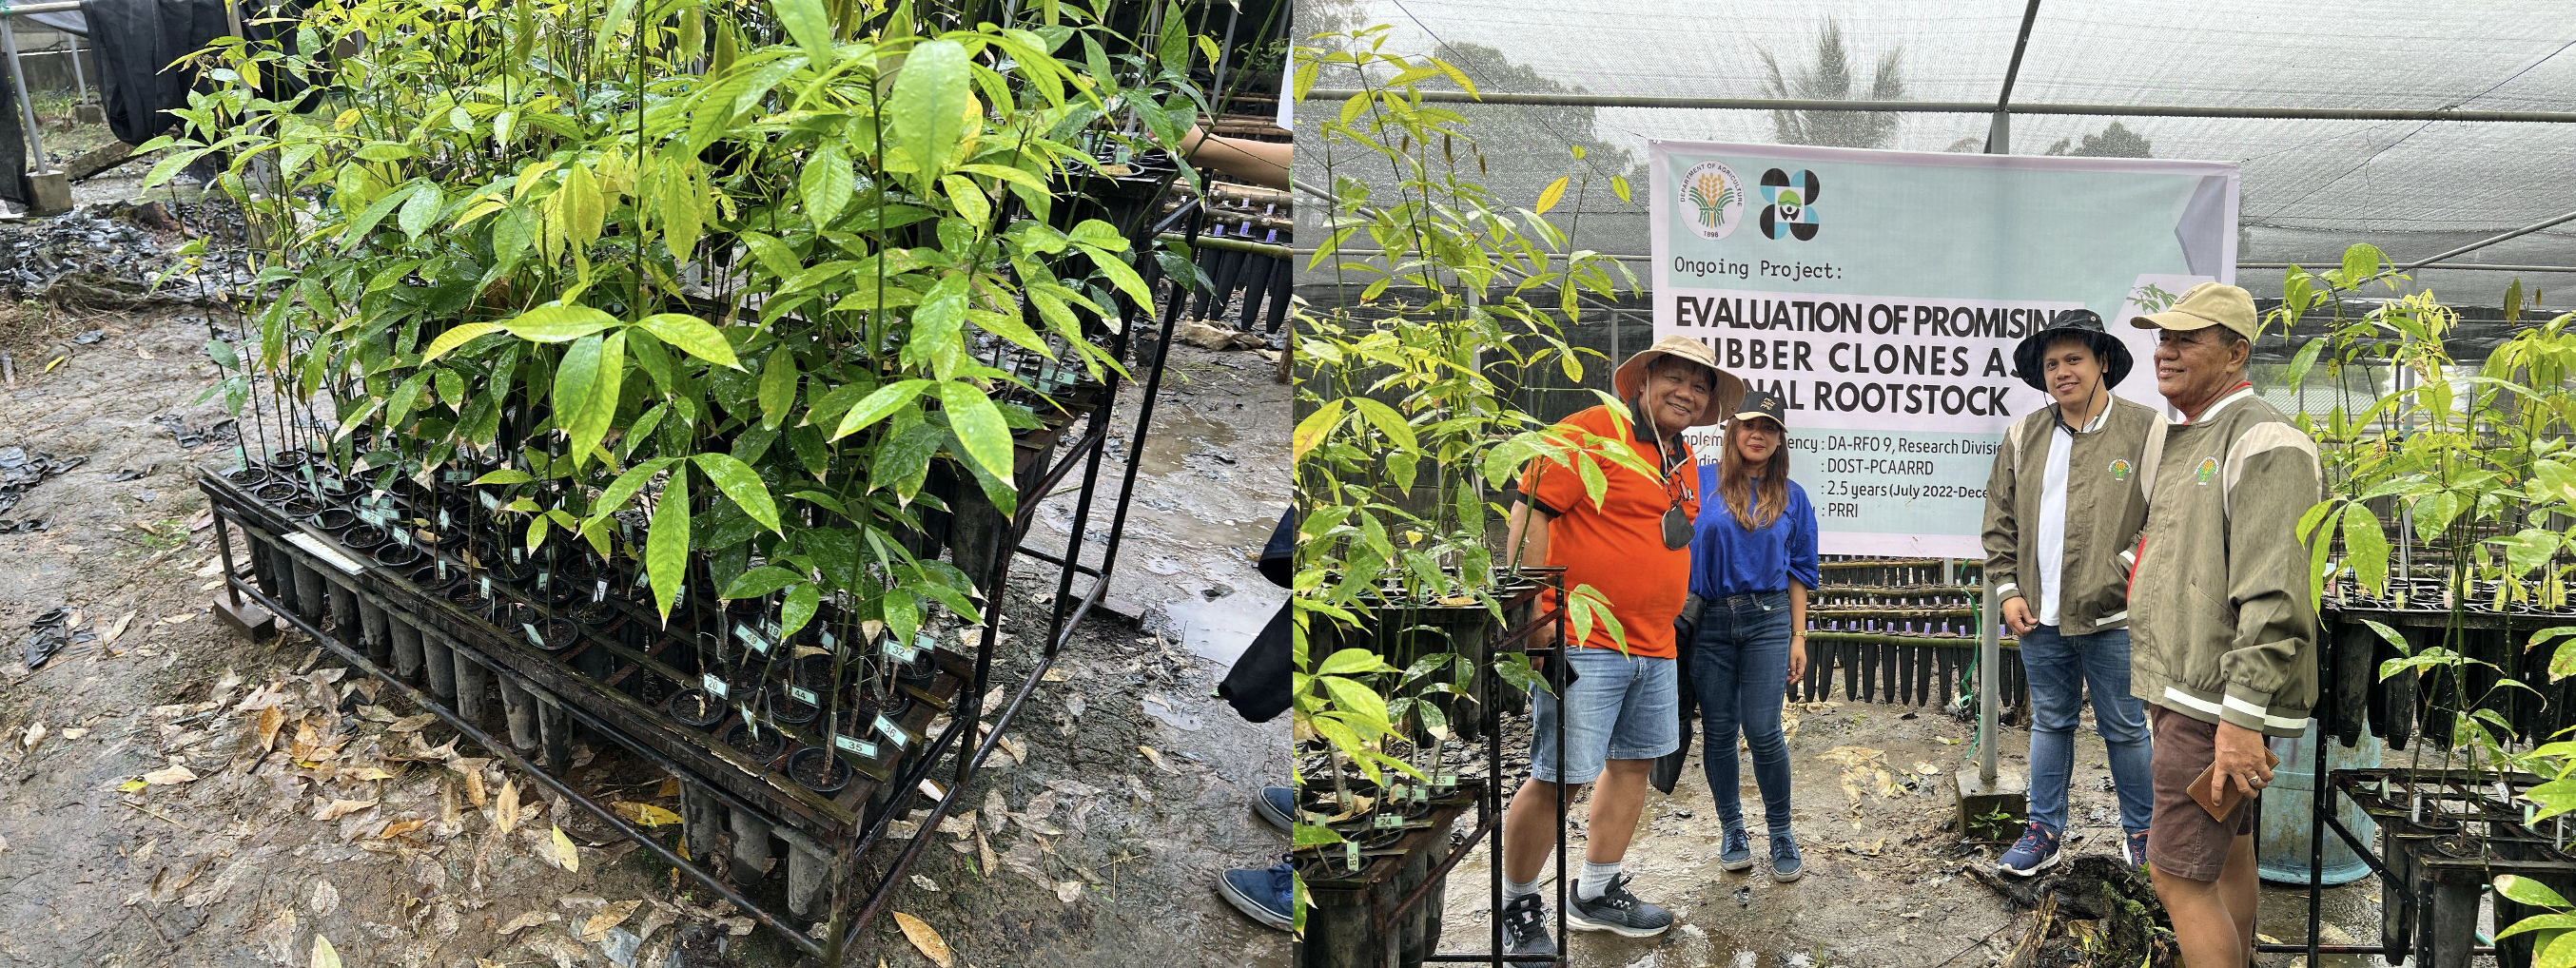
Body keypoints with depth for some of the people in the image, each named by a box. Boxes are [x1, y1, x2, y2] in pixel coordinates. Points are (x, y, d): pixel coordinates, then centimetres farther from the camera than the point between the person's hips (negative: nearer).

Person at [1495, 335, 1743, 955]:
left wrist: (1675, 613, 27)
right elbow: (1530, 511, -15)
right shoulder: (1591, 432, -10)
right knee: (1557, 779, -7)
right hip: (1583, 645, -9)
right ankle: (1518, 906, 9)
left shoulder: (1683, 461, 16)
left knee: (1634, 763, 14)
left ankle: (1596, 894, 28)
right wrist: (1532, 618, -19)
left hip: (1654, 648, 9)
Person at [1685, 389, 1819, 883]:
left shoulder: (1791, 497, 8)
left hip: (1768, 620, 0)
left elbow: (1798, 573, 11)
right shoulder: (1699, 482, 2)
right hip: (1708, 620, 0)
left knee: (1763, 730, -5)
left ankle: (1781, 834, 11)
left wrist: (1798, 638, 7)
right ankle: (1732, 829, 20)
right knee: (1718, 730, 5)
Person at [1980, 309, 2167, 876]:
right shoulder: (2024, 437, 9)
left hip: (2113, 617, -4)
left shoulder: (2146, 432, -3)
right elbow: (2000, 521, 13)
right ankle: (2045, 831, 24)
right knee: (2050, 723, 14)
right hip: (2040, 615, 4)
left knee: (2125, 729, 8)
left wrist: (2126, 572, -14)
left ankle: (2141, 832, 24)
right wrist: (2007, 590, 5)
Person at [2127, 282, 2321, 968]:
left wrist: (2240, 718, -26)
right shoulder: (2186, 441, 16)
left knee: (2177, 872, -9)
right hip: (2185, 689, 10)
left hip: (2218, 699, -10)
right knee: (2228, 850, 20)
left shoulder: (2263, 441, -16)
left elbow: (2272, 596, -23)